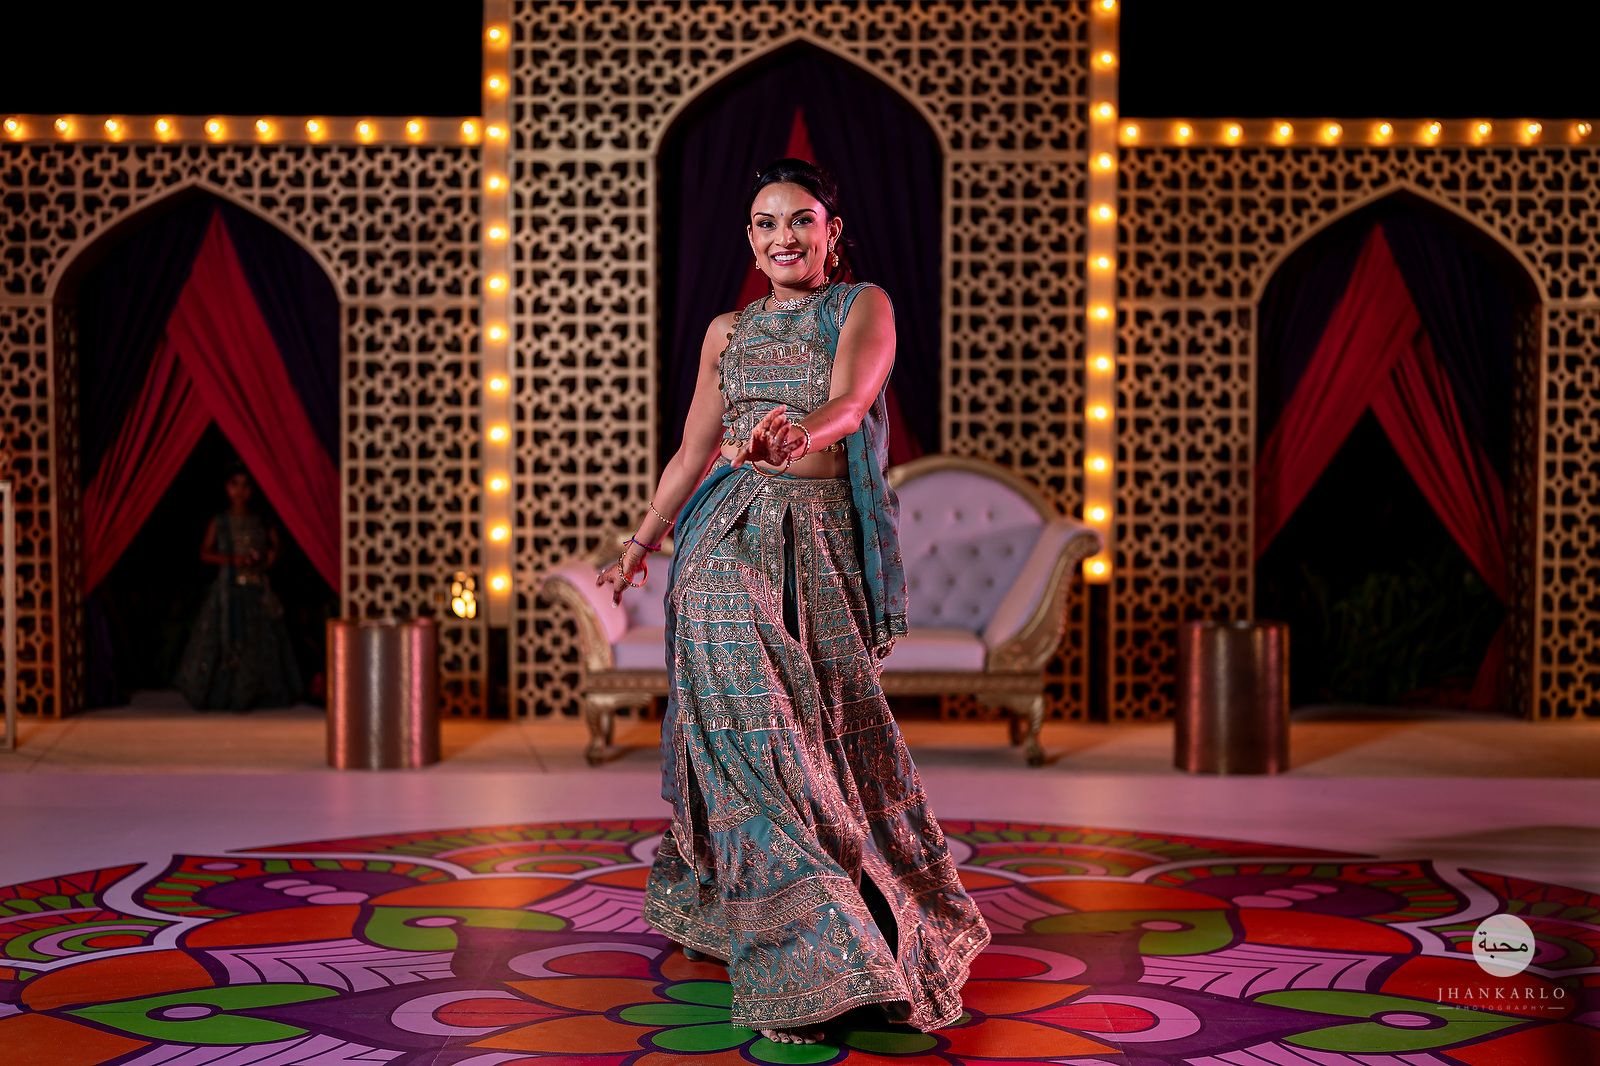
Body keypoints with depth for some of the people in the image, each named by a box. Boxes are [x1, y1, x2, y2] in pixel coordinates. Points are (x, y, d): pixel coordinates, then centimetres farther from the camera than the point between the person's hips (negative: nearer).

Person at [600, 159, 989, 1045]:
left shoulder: (863, 307, 4)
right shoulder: (727, 331, 14)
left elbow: (850, 399, -17)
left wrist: (801, 432, -38)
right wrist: (638, 546, 22)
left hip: (822, 543, -2)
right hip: (730, 540, 2)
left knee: (826, 731, -2)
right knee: (752, 729, -4)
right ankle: (802, 967, 4)